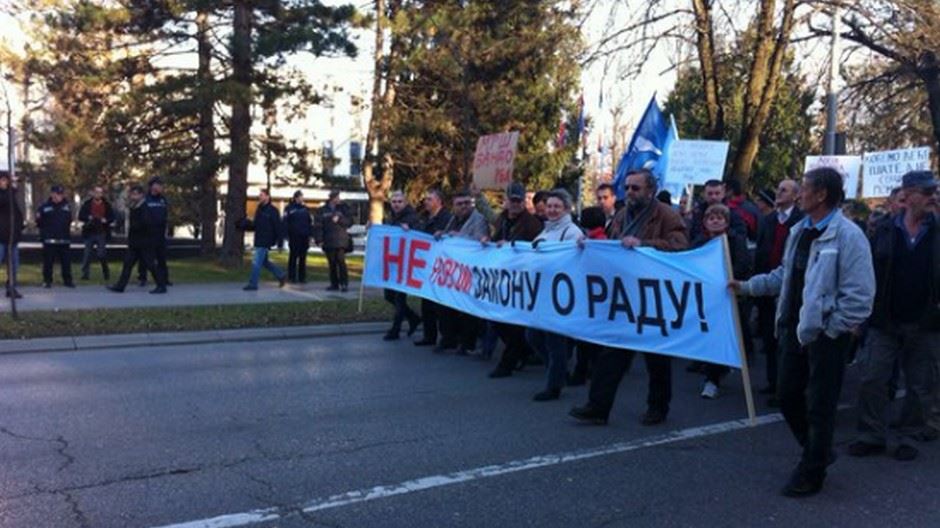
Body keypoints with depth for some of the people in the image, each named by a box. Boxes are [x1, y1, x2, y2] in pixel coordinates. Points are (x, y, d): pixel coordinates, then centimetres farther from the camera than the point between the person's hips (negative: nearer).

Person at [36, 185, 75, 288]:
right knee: (48, 262, 2)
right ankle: (47, 281, 11)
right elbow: (39, 223, 4)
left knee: (66, 261, 4)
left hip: (64, 240, 2)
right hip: (49, 240, -2)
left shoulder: (67, 206, 9)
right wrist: (38, 219, -11)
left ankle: (67, 280, 12)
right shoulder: (44, 207, 0)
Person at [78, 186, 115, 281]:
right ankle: (85, 274, 8)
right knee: (87, 254, 2)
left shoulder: (107, 205, 6)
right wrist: (89, 218, -15)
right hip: (89, 233, 0)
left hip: (102, 233, 0)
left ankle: (106, 273, 15)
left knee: (102, 254, -1)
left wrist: (106, 220, -13)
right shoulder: (87, 204, 4)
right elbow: (80, 216, 2)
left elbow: (112, 217, 6)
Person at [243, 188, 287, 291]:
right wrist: (245, 226, 1)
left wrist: (280, 242, -17)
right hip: (258, 241, 9)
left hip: (265, 242, -9)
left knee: (256, 262, -9)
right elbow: (254, 225, 19)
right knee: (264, 262, 16)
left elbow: (278, 227, -14)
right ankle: (281, 276, 28)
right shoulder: (259, 209, 14)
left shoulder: (272, 210, -11)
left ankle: (252, 284, -2)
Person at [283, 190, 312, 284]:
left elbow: (310, 222, 14)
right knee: (293, 257, 1)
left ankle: (302, 277, 11)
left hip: (304, 237, 4)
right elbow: (285, 222, -4)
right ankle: (292, 277, 6)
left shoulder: (305, 208, 12)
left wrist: (310, 234, 7)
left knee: (303, 258, 6)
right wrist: (287, 235, -10)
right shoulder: (289, 208, -1)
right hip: (294, 237, -4)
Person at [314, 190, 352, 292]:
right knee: (332, 263, 6)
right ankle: (334, 284, 13)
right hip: (328, 241, 1)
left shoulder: (342, 208, 8)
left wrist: (339, 220, -11)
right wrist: (319, 240, -7)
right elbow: (317, 226, 1)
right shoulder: (322, 211, 6)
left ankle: (344, 283, -10)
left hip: (341, 241, -1)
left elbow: (349, 221, 4)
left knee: (341, 261, -12)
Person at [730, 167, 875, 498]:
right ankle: (817, 451, 38)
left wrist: (832, 328, -17)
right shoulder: (801, 231, 9)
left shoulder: (847, 235, -17)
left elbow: (859, 293, -19)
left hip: (826, 334, -8)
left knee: (819, 406, 5)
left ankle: (811, 474, 21)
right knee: (788, 395, 15)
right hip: (796, 328, 8)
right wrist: (748, 286, 17)